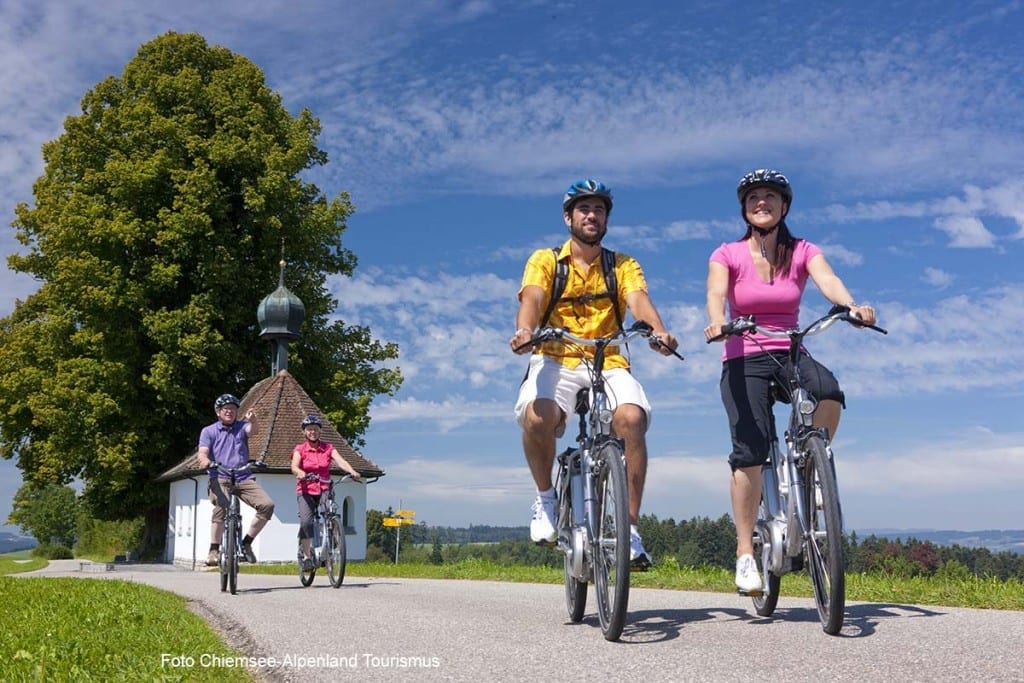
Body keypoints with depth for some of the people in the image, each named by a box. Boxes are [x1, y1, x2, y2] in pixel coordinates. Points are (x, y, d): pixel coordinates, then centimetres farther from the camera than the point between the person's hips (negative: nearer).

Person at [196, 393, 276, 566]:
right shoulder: (208, 431, 10)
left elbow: (252, 430, -11)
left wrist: (251, 421, -35)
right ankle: (213, 550, -20)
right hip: (220, 479, -2)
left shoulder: (241, 426, 13)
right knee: (222, 507, -32)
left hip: (244, 478, 3)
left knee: (267, 505, -17)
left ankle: (247, 542, 1)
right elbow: (203, 452, -4)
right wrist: (205, 460, -29)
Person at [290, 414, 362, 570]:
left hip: (324, 490, 2)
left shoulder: (328, 448, 6)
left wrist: (352, 471, -31)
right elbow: (294, 467, -15)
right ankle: (306, 556, -6)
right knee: (306, 522, -22)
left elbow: (341, 461, -11)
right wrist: (300, 473, -39)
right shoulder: (300, 449, 2)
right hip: (306, 491, -2)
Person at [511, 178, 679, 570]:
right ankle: (545, 497, -3)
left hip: (609, 362, 1)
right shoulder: (545, 261, 8)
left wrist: (659, 332, -31)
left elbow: (638, 300, -8)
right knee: (536, 417, -33)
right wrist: (524, 331, -35)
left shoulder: (623, 266, 12)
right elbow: (531, 299, -11)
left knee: (632, 418, -30)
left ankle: (630, 527, -15)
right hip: (556, 360, -1)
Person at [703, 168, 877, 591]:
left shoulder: (802, 252, 4)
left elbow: (828, 281, -15)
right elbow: (716, 293, -18)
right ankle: (745, 553, -7)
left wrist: (852, 307, -38)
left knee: (829, 391, -32)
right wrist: (716, 322, -41)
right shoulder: (728, 254, 1)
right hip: (743, 360, -2)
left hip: (790, 355, 2)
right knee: (750, 450, -17)